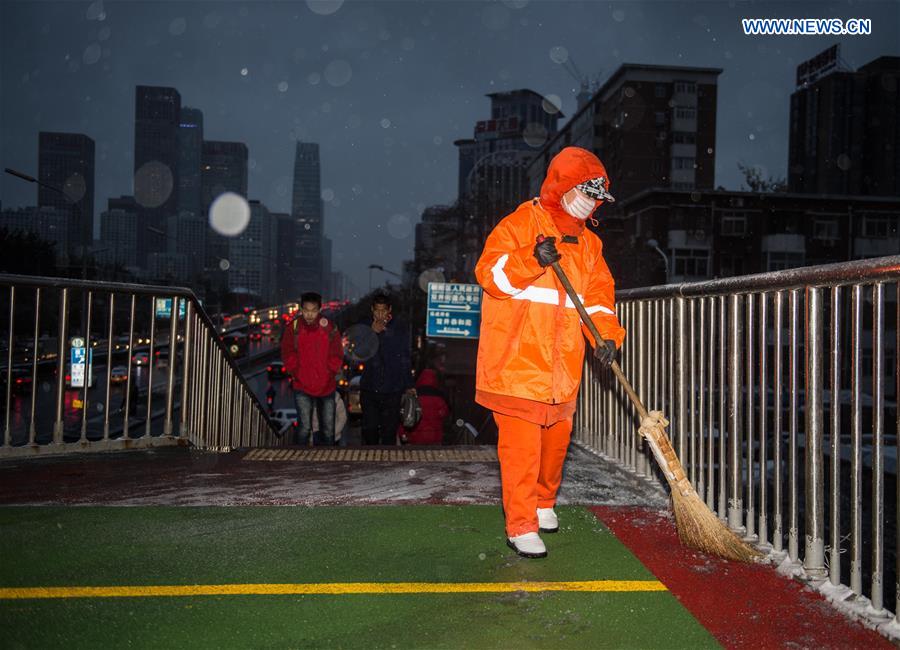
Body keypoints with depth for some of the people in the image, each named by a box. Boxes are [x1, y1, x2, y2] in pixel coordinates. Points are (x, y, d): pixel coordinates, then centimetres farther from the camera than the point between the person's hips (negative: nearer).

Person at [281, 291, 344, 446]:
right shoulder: (293, 328, -5)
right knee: (304, 427, -7)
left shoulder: (330, 328, -4)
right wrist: (296, 374, -4)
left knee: (328, 429, 10)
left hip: (326, 387, 2)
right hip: (302, 387, -2)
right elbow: (288, 355, 2)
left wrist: (329, 374, -3)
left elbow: (337, 355, 3)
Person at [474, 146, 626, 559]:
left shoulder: (588, 243, 16)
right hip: (517, 361, -7)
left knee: (556, 441, 18)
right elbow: (488, 272, -13)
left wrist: (606, 336, -6)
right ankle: (520, 526, 5)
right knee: (521, 446, -6)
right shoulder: (520, 223, -4)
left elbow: (599, 295, 10)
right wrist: (530, 261, -28)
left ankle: (544, 504, 40)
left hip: (563, 366, 7)